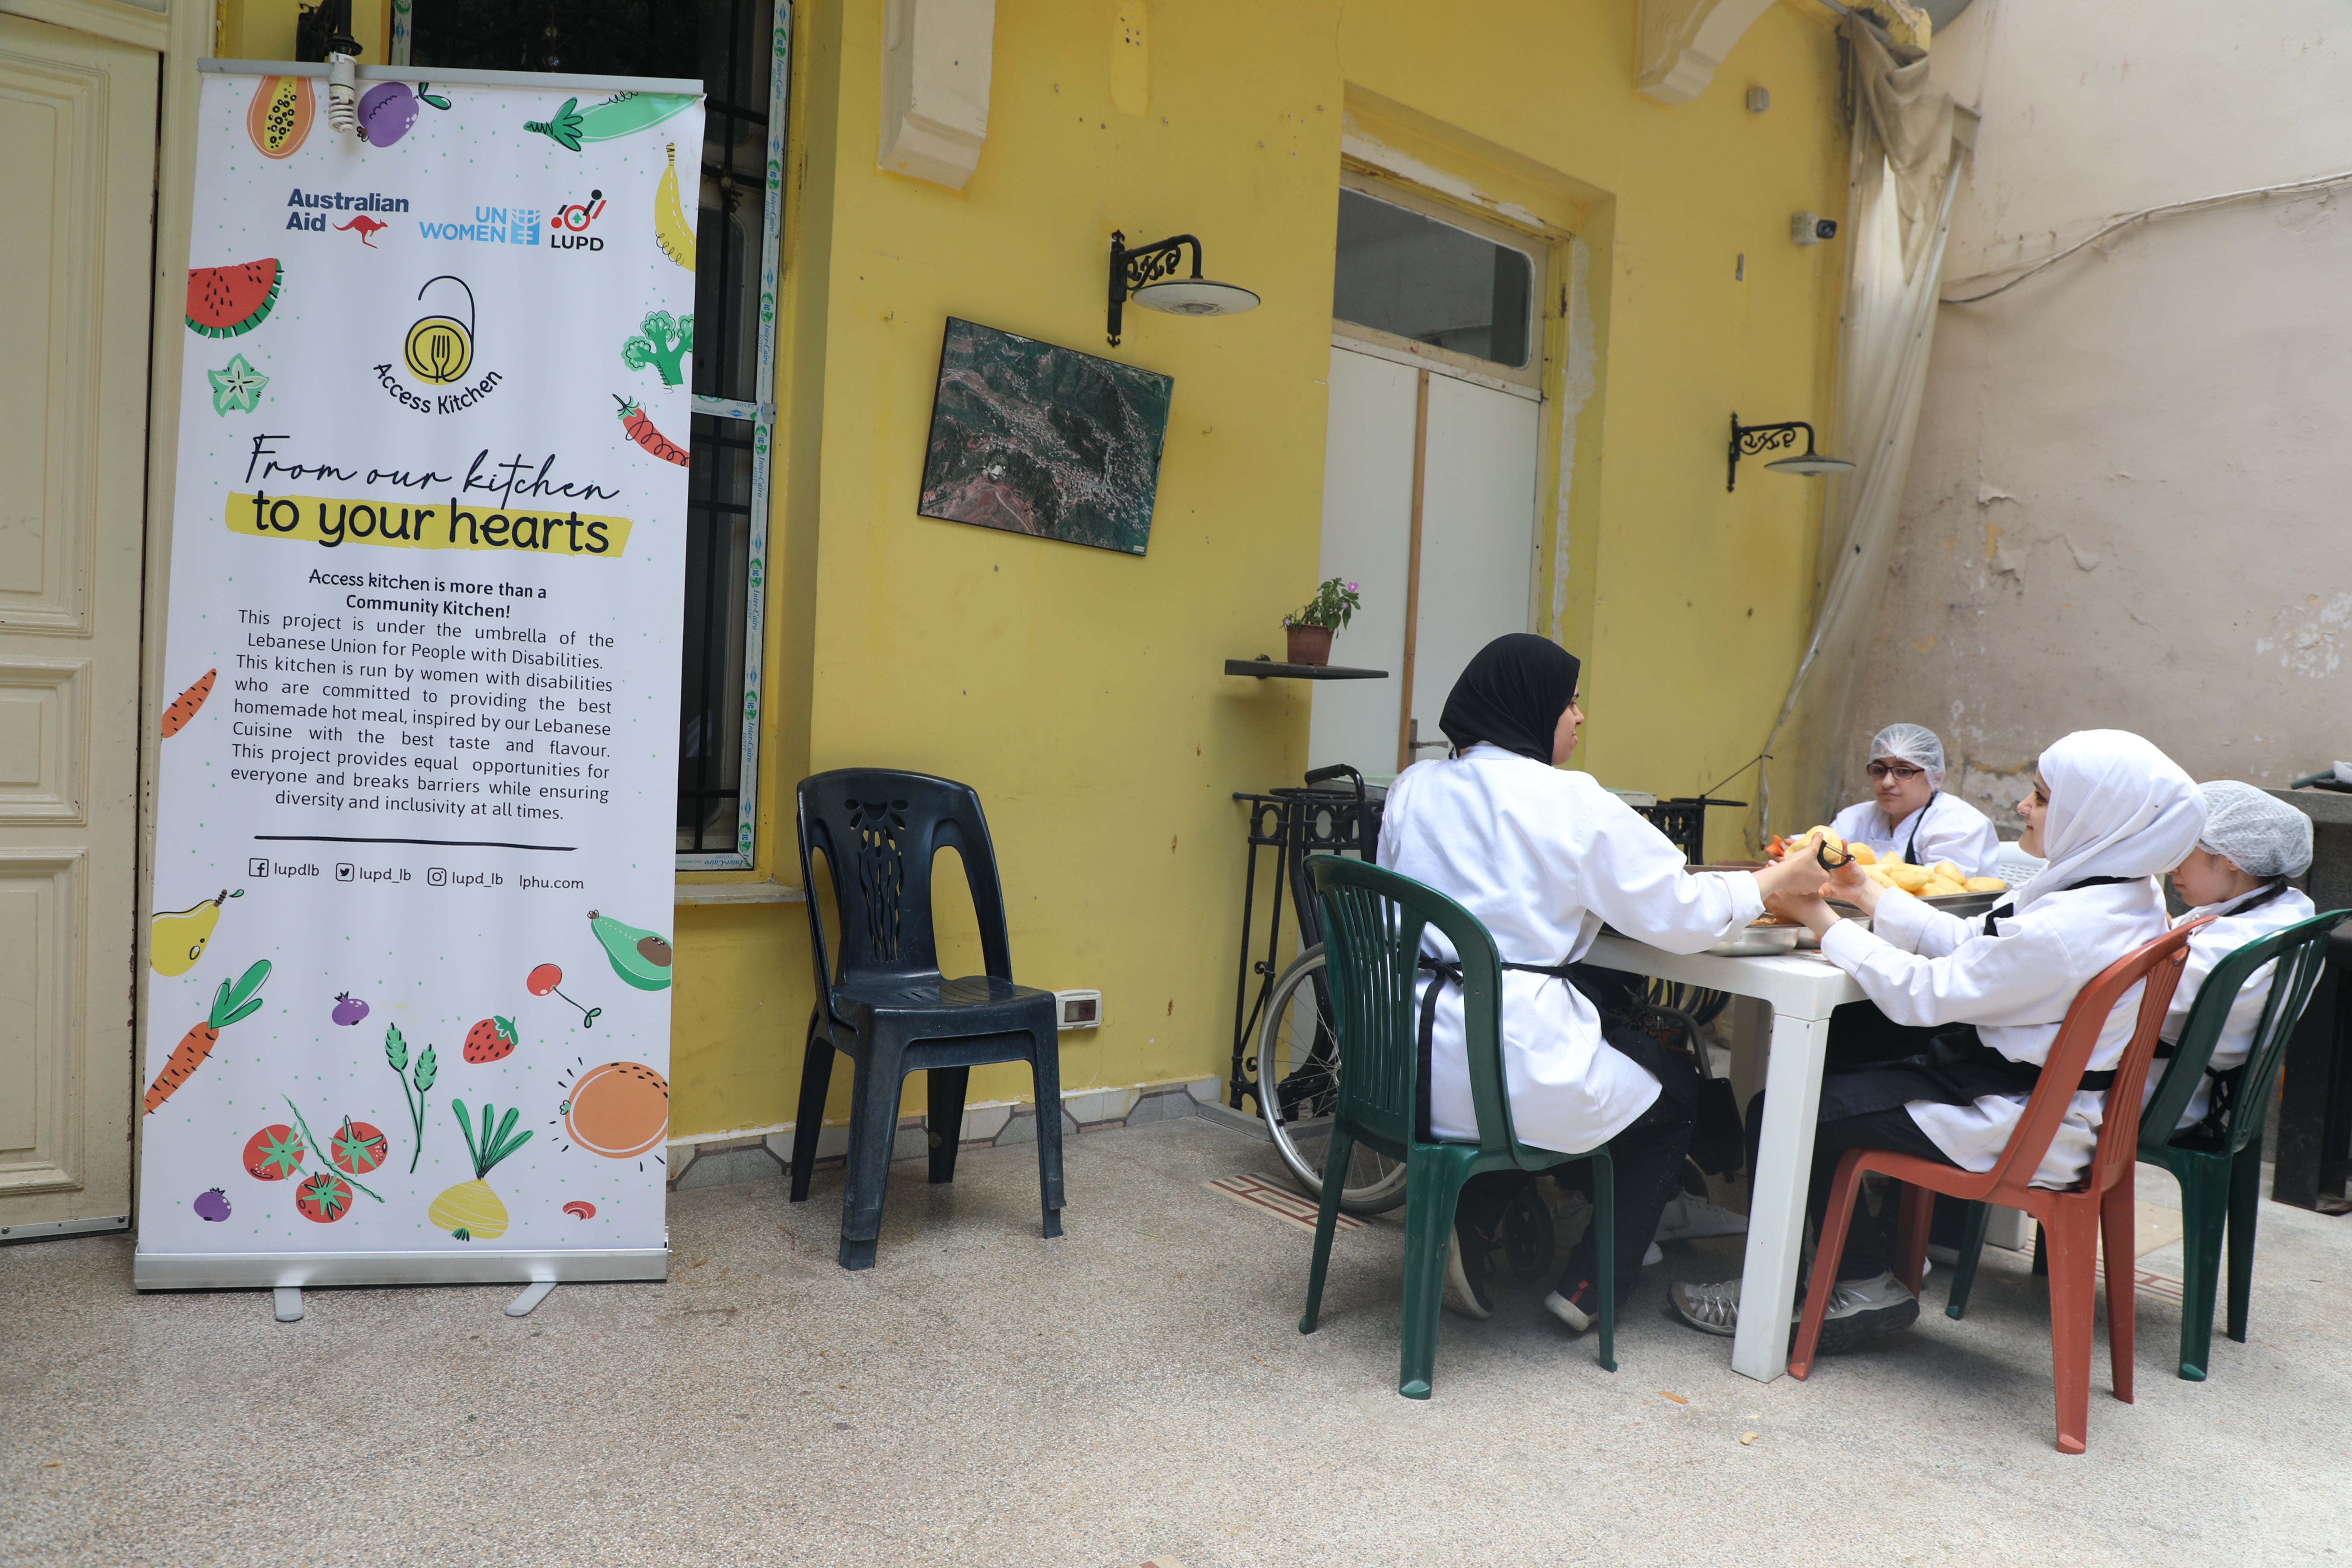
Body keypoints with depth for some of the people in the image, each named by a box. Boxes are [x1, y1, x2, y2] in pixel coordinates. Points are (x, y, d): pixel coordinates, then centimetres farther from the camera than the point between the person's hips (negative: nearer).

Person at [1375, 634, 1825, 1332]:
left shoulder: (1413, 788, 7)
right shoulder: (1572, 802, -11)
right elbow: (1682, 913, -4)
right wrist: (1775, 880, 11)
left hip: (1410, 1059, 6)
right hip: (1512, 1076, -6)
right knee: (1676, 1089, 23)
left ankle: (1469, 1231, 20)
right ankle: (1589, 1285, 27)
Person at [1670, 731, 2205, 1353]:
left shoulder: (2067, 931, -29)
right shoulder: (2127, 898, 2)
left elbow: (1922, 994, -23)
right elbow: (1966, 943, 7)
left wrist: (1822, 918, -14)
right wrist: (1864, 891, 5)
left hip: (2012, 1130, -10)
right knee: (1832, 1059, 17)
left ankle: (1865, 1287, 14)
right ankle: (1880, 1245, 23)